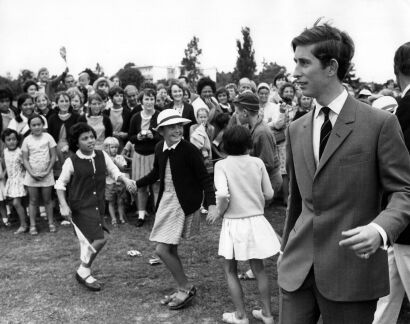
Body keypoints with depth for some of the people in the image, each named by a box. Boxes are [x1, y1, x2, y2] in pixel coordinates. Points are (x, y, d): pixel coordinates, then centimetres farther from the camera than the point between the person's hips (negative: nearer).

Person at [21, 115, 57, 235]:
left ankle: (51, 223, 16)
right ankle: (32, 225, 11)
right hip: (32, 175, 1)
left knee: (47, 200, 8)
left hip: (46, 174, -1)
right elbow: (25, 159, 0)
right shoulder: (27, 140, 0)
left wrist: (47, 171, -11)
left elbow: (53, 156, -3)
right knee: (33, 201, 6)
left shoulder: (48, 137, -3)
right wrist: (32, 173, -12)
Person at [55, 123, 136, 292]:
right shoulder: (71, 162, -11)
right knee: (100, 239, -15)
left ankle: (84, 272, 36)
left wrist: (126, 180, -11)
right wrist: (64, 206, -13)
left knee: (90, 241, 16)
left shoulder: (102, 155, 0)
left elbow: (114, 171, 9)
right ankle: (84, 272, 7)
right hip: (80, 207, -6)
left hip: (98, 206, 6)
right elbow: (60, 184, -3)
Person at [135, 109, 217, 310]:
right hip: (166, 200, 7)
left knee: (162, 249, -9)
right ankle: (183, 290, 31)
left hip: (183, 203, -7)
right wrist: (136, 184, 18)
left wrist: (211, 203, -23)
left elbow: (204, 178, -14)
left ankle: (186, 288, 9)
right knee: (170, 249, 14)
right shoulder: (160, 148, 2)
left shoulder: (190, 150, -17)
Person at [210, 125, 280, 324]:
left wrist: (219, 211, -5)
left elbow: (222, 194, -24)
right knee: (258, 268, 19)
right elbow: (269, 194, 1)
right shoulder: (257, 163, -3)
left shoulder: (222, 165, -10)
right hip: (256, 221, 3)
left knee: (230, 271, 15)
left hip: (233, 223, -3)